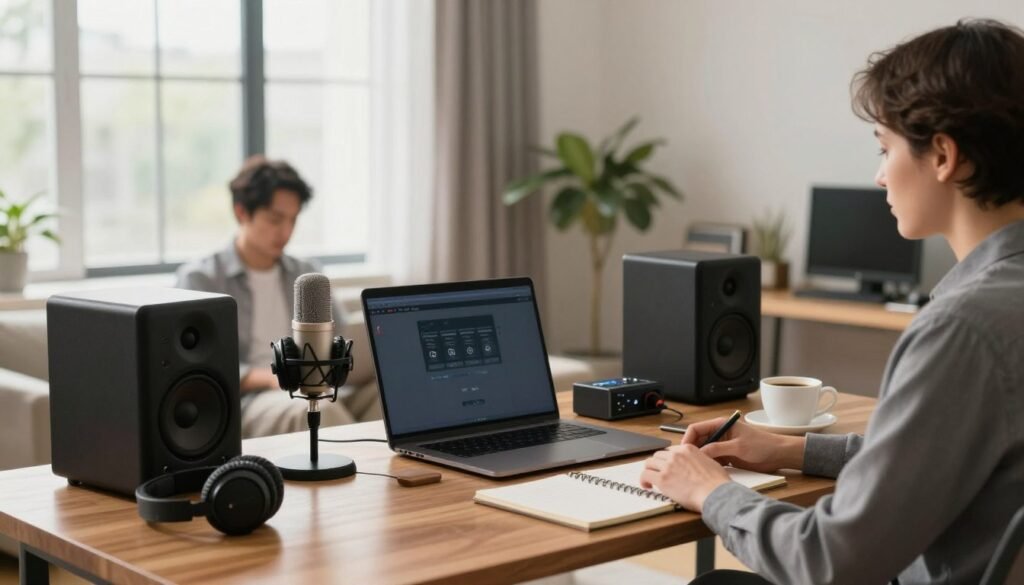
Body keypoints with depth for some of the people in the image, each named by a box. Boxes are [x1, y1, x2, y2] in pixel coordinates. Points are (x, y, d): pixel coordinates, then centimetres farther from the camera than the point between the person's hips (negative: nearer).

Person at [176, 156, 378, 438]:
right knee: (317, 408, -40)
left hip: (319, 392, 4)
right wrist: (266, 377, -19)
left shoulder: (308, 276, 22)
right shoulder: (199, 279, 7)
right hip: (246, 402, -4)